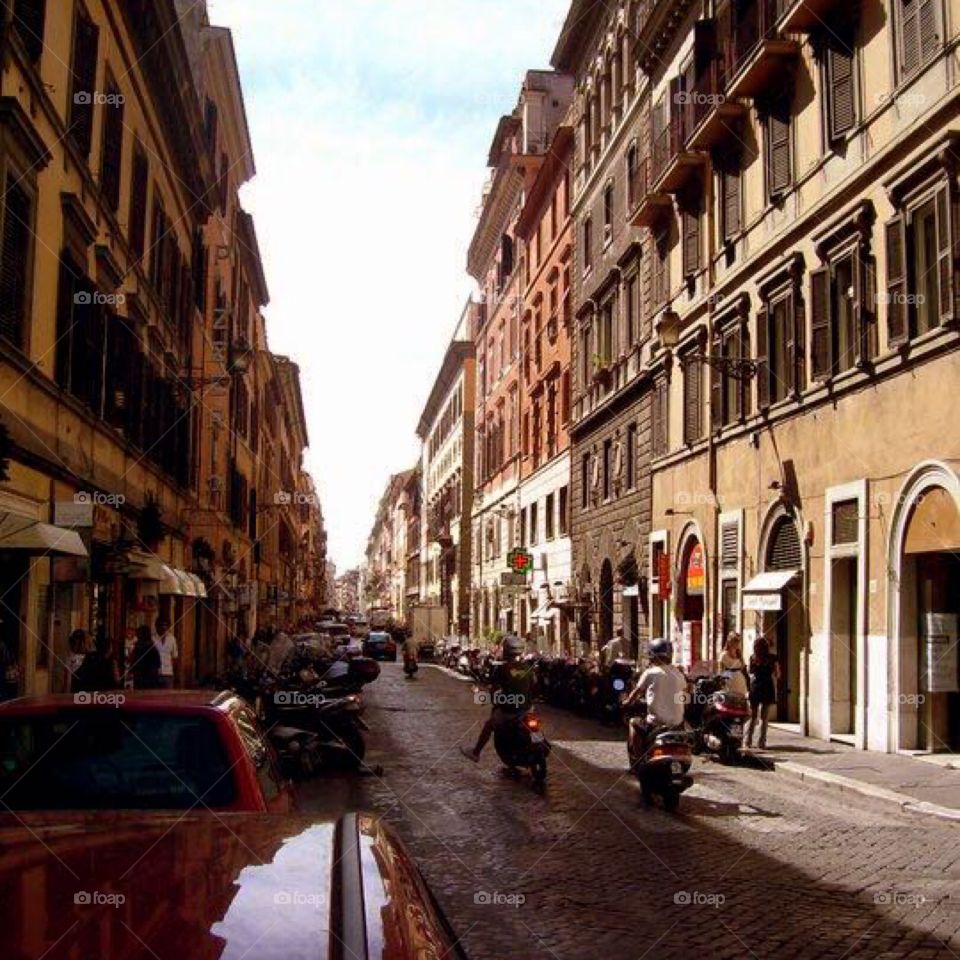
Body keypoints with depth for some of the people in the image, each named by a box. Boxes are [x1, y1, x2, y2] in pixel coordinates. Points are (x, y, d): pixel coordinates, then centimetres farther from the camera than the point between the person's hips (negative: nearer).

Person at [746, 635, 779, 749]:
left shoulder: (753, 658, -2)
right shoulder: (772, 658, -5)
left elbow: (750, 672, 7)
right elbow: (777, 675, 3)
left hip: (755, 688, 1)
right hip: (768, 688, -1)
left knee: (753, 716, 12)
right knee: (764, 717, 4)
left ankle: (749, 739, 5)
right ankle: (762, 741, 1)